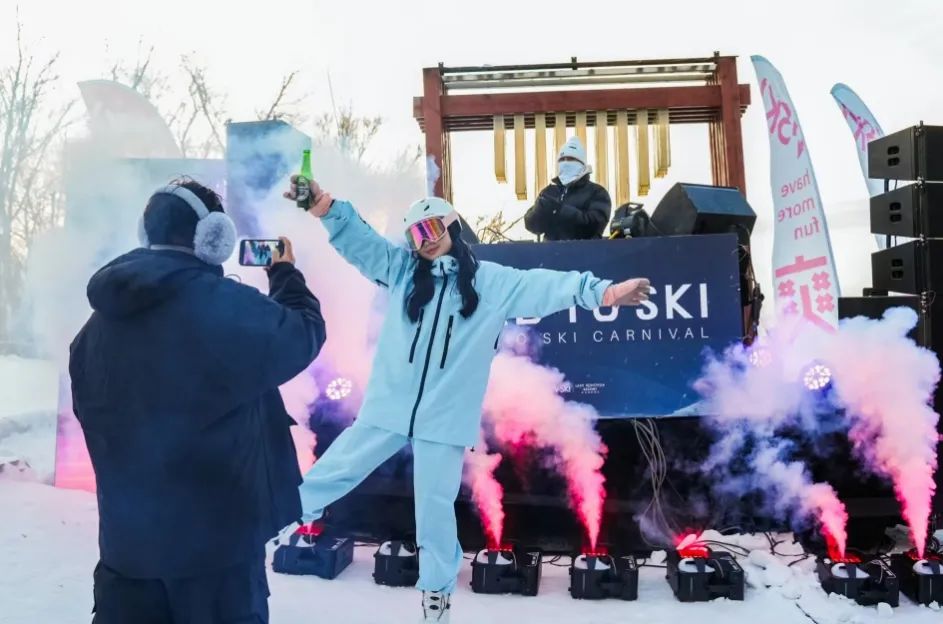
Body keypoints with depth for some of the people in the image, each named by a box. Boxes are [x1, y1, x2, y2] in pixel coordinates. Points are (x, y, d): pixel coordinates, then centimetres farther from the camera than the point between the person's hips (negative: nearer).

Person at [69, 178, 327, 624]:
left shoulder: (96, 327, 4)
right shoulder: (228, 307, -19)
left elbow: (93, 418, 13)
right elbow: (304, 334, -4)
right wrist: (286, 275, 15)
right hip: (216, 541, -5)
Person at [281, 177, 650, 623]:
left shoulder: (492, 281, 0)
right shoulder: (401, 268, 5)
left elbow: (545, 287, -10)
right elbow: (358, 240, -5)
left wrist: (602, 291, -22)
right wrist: (326, 209, -23)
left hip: (446, 417, -1)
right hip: (389, 408, 2)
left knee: (436, 506, 9)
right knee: (334, 471, 11)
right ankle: (289, 516, 38)